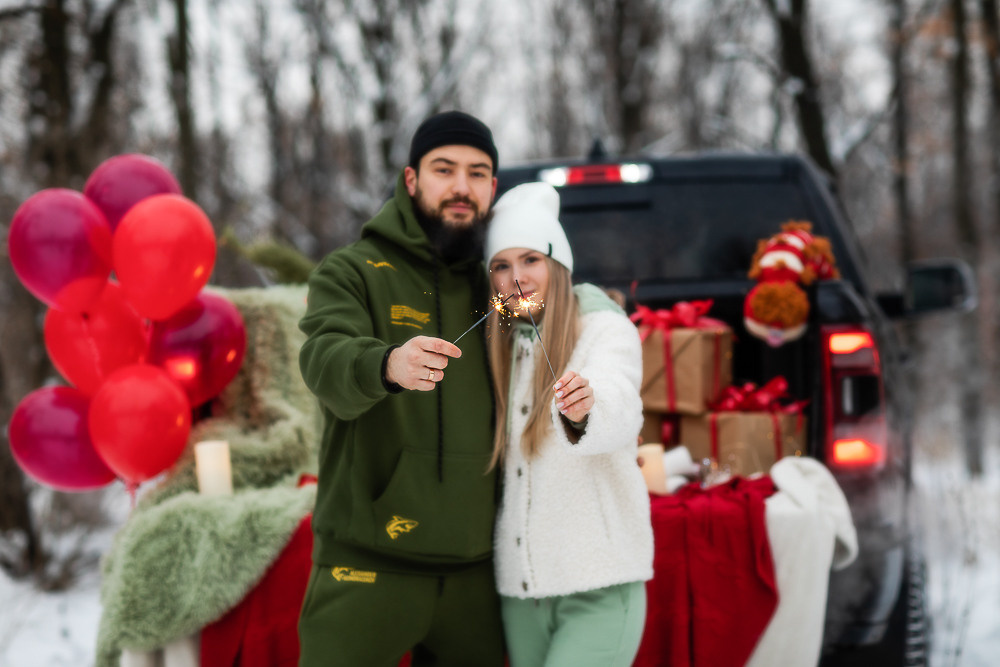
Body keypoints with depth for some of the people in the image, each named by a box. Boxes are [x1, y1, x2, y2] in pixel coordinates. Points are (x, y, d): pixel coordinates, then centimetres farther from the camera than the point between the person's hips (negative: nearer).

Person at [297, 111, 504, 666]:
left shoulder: (496, 287, 13)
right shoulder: (352, 273, 0)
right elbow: (326, 363, -21)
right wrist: (388, 365, -42)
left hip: (474, 567, 4)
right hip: (368, 562, -4)